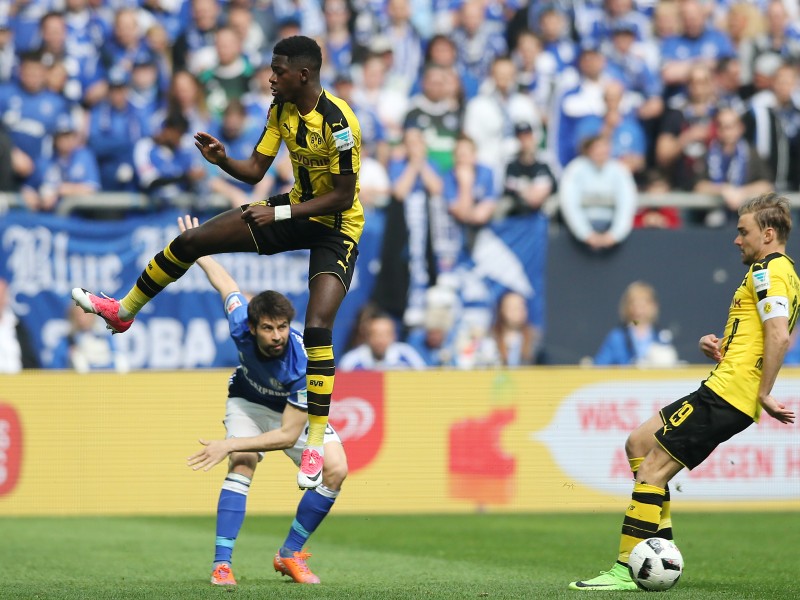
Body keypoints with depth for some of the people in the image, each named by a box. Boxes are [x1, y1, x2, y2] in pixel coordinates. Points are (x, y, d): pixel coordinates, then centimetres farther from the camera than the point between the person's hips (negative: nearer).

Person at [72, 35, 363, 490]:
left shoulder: (338, 121, -27)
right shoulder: (282, 108, -4)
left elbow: (343, 197, -25)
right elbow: (255, 170, -1)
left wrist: (280, 213, -28)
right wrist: (222, 160, -21)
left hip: (335, 227, -8)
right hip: (294, 208, 8)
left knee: (317, 327, -26)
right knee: (190, 241, 5)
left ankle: (316, 445, -19)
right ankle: (124, 311, 29)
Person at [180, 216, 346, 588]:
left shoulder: (304, 364, -40)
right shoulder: (241, 325, -34)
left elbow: (288, 435, -36)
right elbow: (226, 285, -10)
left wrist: (228, 445, -40)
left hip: (295, 411, 0)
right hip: (248, 401, 0)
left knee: (335, 469, -19)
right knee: (242, 467, -26)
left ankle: (290, 554, -3)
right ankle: (222, 564, -28)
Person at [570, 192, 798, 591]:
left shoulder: (767, 271, -11)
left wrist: (764, 394, -21)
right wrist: (716, 345, 9)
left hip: (726, 393, -11)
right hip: (729, 394, 11)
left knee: (652, 469, -10)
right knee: (639, 444, 18)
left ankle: (626, 570, -10)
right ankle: (661, 545, 11)